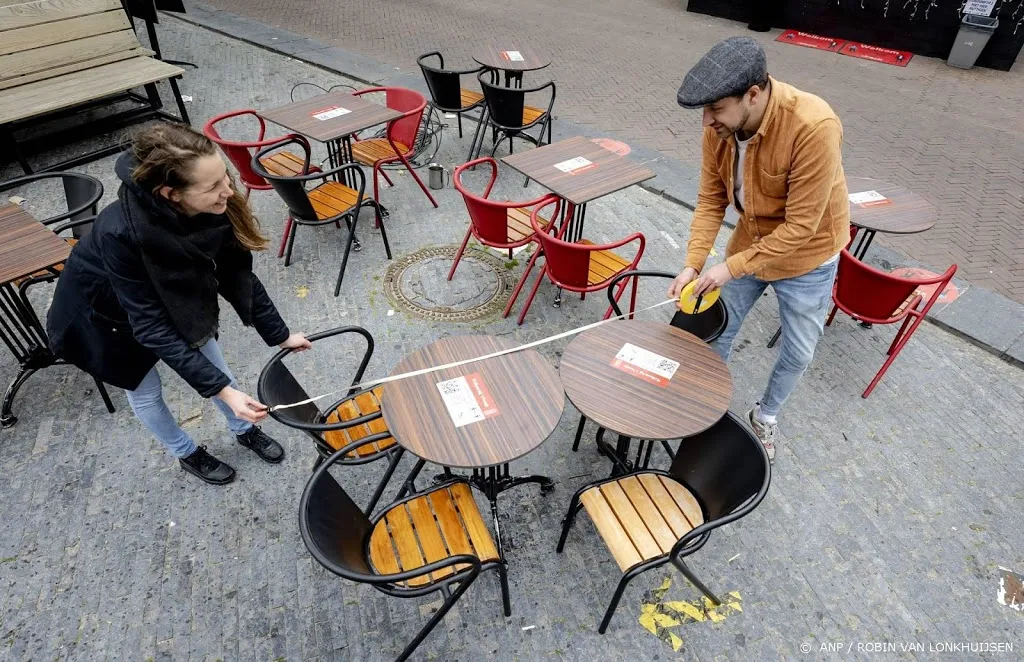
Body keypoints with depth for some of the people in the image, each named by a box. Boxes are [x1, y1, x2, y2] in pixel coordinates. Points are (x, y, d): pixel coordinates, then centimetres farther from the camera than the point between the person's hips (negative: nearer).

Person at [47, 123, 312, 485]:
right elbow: (151, 326, -36)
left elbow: (237, 276, -14)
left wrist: (279, 334, -10)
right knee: (145, 391, 13)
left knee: (212, 361, 14)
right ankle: (187, 454, 39)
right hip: (105, 311, -4)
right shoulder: (121, 232, -42)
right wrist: (222, 390, -39)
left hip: (173, 296, 4)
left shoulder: (217, 207, -29)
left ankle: (244, 430, 39)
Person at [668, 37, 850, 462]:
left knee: (797, 352, 12)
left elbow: (801, 226, -30)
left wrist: (731, 267, -28)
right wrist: (693, 264, -20)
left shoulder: (814, 127, -34)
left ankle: (765, 417, 40)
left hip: (805, 255, -4)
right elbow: (710, 200, -10)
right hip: (750, 242, 4)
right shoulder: (719, 125, -18)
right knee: (718, 329, 15)